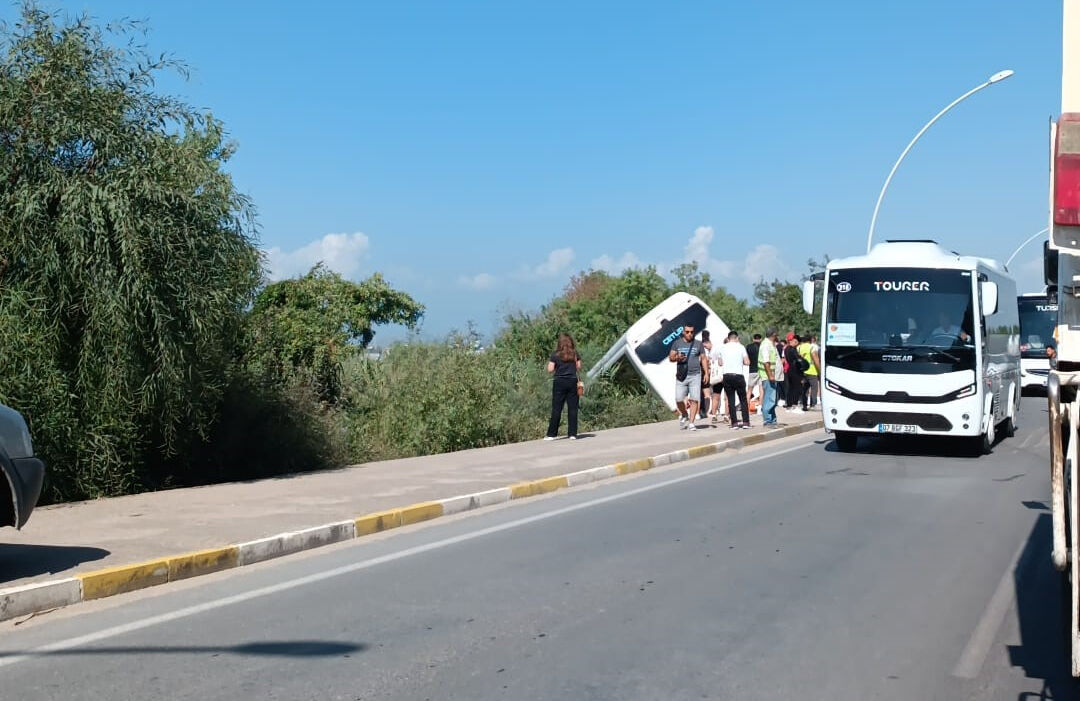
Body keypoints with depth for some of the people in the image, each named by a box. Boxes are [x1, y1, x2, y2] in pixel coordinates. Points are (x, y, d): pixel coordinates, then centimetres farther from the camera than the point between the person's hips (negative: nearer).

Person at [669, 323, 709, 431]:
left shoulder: (698, 344, 8)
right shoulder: (677, 343, 8)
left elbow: (703, 359, 13)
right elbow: (670, 357, 9)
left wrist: (706, 373, 4)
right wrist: (677, 358, -14)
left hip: (695, 375, 0)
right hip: (681, 376, 0)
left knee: (694, 399, -7)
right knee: (679, 399, -6)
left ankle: (691, 423, -3)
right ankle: (684, 415, 22)